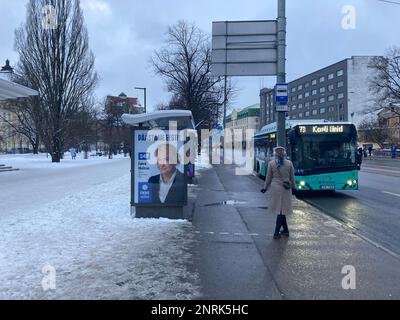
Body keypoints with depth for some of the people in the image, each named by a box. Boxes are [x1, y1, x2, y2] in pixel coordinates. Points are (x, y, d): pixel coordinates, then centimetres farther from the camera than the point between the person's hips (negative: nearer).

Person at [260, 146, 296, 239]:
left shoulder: (271, 163, -3)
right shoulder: (289, 163, 0)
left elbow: (268, 177, 3)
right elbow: (292, 177, 8)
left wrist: (265, 188, 14)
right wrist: (292, 186, 21)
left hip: (275, 188, 0)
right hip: (286, 189, 1)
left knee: (279, 210, 10)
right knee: (282, 210, 3)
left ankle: (286, 230, 14)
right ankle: (276, 232, 4)